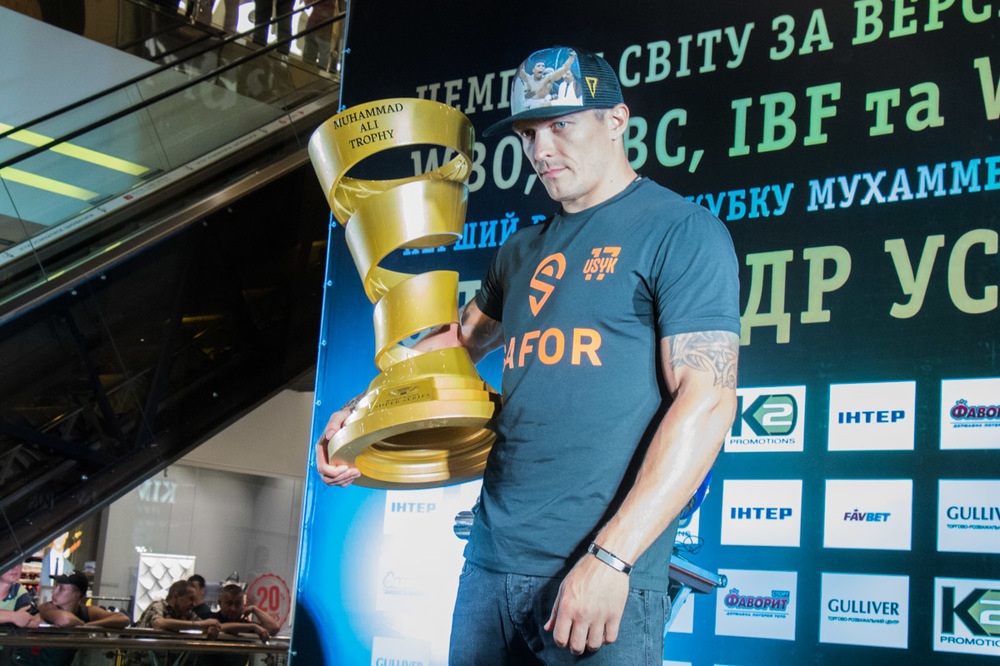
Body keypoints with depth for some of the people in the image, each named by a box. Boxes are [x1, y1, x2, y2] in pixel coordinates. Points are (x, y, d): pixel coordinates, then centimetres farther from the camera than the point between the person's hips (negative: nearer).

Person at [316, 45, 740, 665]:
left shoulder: (681, 230, -4)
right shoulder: (524, 251, 17)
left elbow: (707, 400, -13)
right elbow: (460, 339, 32)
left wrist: (611, 557, -20)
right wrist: (362, 412, 15)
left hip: (603, 575, -6)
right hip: (490, 565, 6)